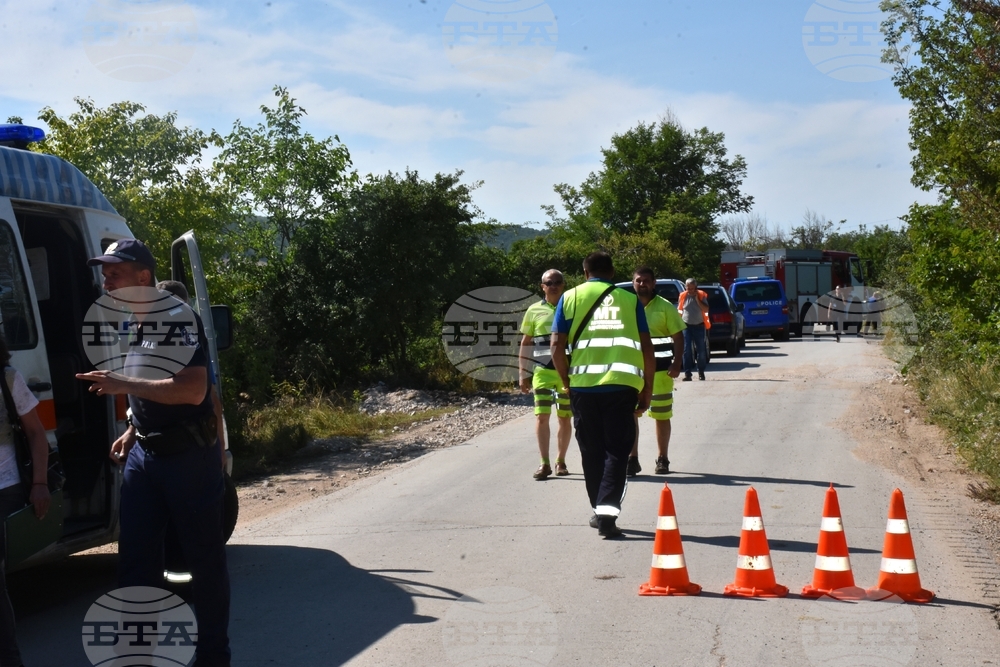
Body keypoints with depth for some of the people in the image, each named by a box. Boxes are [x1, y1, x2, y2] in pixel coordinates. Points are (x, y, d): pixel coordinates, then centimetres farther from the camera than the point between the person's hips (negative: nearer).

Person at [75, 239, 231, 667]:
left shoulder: (178, 318, -15)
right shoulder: (126, 322, 12)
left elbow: (192, 390, -25)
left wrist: (123, 384, -26)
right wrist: (131, 431, 14)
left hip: (188, 455, -8)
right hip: (142, 454, 8)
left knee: (204, 559, 4)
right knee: (135, 560, 6)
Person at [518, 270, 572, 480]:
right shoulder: (534, 311, 5)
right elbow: (526, 343, 9)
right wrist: (524, 374, 6)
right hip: (542, 370, 0)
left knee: (564, 419, 7)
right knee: (542, 416, -7)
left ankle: (560, 462, 19)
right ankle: (544, 463, -3)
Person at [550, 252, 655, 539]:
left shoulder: (570, 298, 10)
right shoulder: (629, 300, 11)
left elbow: (557, 346, 3)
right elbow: (647, 348, 7)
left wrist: (566, 380, 15)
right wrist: (647, 388, 14)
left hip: (583, 384, 1)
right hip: (622, 384, -1)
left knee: (592, 451, 15)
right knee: (616, 451, 3)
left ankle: (599, 511, 22)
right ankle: (607, 513, -11)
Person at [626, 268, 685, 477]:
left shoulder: (665, 307, 0)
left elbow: (678, 337, -1)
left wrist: (676, 363, -11)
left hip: (660, 369, -2)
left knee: (662, 415, 6)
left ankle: (662, 459, 18)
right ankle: (632, 459, 1)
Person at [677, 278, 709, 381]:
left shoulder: (701, 295, -2)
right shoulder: (683, 296, 1)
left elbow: (706, 309, -10)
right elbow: (679, 310, 9)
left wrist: (697, 299, -16)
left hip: (699, 326, 0)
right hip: (686, 326, 0)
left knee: (701, 350, 5)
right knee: (687, 350, -6)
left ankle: (701, 372, 18)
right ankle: (687, 373, -6)